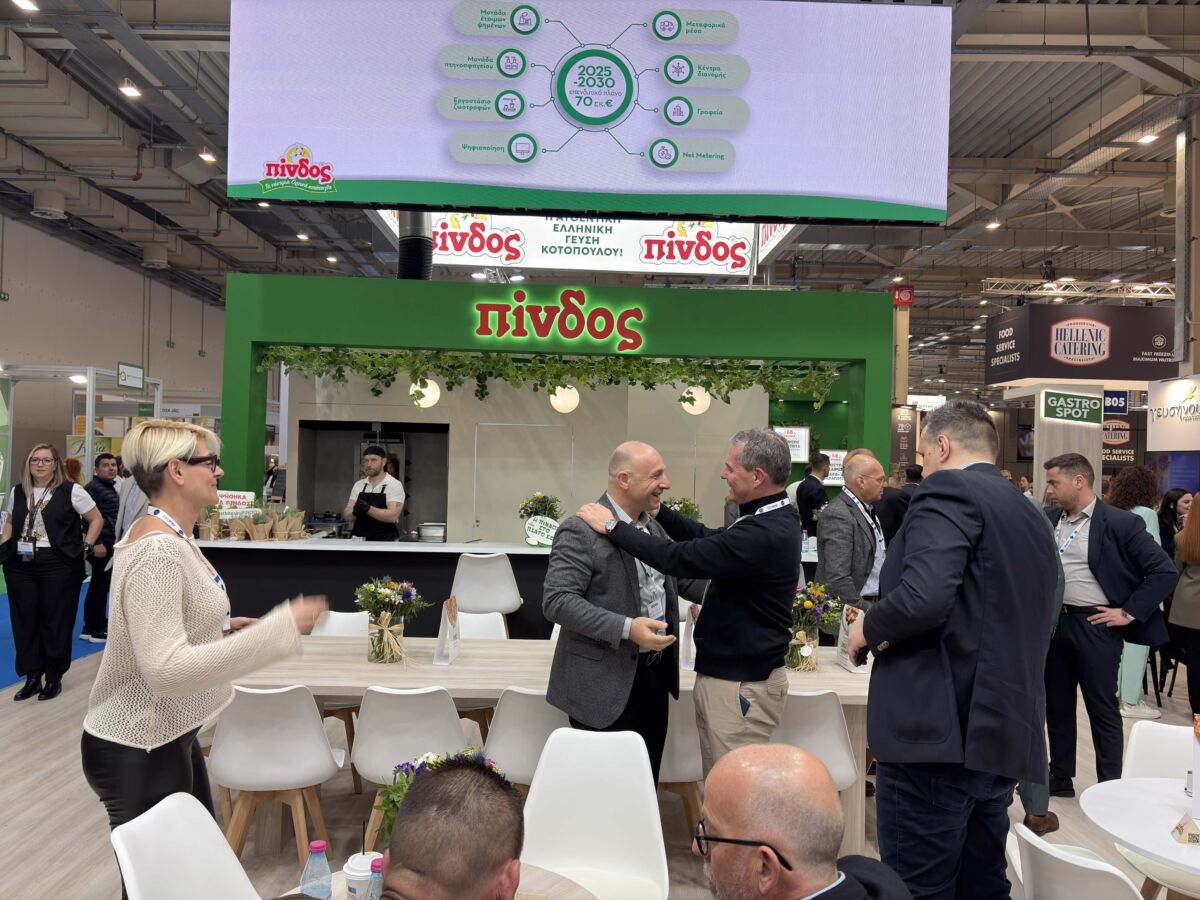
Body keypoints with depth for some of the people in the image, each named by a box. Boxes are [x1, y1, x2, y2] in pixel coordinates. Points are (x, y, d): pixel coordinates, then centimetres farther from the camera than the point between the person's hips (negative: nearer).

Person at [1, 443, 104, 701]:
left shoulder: (70, 490, -5)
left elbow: (96, 520, 0)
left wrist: (85, 548, -6)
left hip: (58, 565, -5)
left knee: (56, 622, 3)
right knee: (24, 622, 8)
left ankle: (54, 678, 17)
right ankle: (32, 677, 21)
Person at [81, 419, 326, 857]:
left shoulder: (168, 535, 6)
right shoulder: (157, 551, -25)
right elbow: (166, 670, -33)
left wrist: (221, 628, 7)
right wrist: (280, 628, -33)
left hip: (166, 736, 10)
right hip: (139, 752, -10)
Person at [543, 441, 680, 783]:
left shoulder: (654, 526, 9)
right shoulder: (582, 531, -17)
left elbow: (677, 575, 24)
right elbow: (557, 601, -22)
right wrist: (627, 629, -28)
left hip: (654, 673, 8)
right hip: (605, 683, -7)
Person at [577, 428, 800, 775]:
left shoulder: (765, 533, -27)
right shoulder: (774, 518, 6)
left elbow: (679, 558, -26)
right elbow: (707, 538, 15)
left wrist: (613, 526, -16)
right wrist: (658, 511, 7)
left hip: (741, 685, -10)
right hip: (727, 672, 10)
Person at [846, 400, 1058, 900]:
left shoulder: (950, 490, -9)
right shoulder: (1030, 516, 18)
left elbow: (924, 595, -26)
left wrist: (869, 627, -6)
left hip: (938, 732, -9)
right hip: (1001, 735, 9)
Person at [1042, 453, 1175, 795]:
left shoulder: (1120, 523, -10)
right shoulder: (1050, 520, 6)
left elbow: (1164, 571, -11)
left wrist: (1129, 612, -12)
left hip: (1095, 626, -5)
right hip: (1054, 622, 6)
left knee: (1103, 710, 5)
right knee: (1056, 706, 14)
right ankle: (1060, 778, 28)